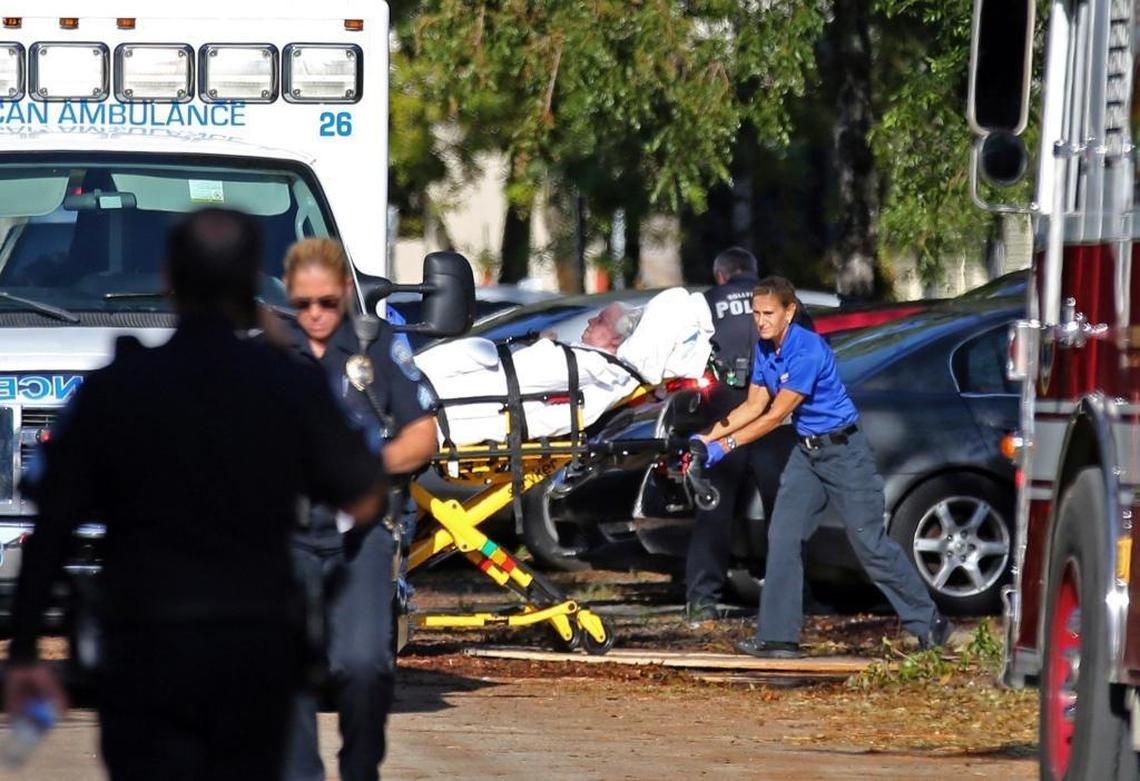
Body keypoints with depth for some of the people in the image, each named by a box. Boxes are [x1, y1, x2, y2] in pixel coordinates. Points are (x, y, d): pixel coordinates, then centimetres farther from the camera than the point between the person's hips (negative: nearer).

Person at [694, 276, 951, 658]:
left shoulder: (807, 350, -24)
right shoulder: (765, 350, 3)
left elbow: (775, 415, -22)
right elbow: (755, 405, 9)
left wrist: (726, 445, -20)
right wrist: (708, 437, -1)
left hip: (844, 452, -8)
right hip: (807, 452, 8)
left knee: (869, 541, -5)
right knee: (782, 538, -1)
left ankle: (929, 623, 7)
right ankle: (778, 637, 0)